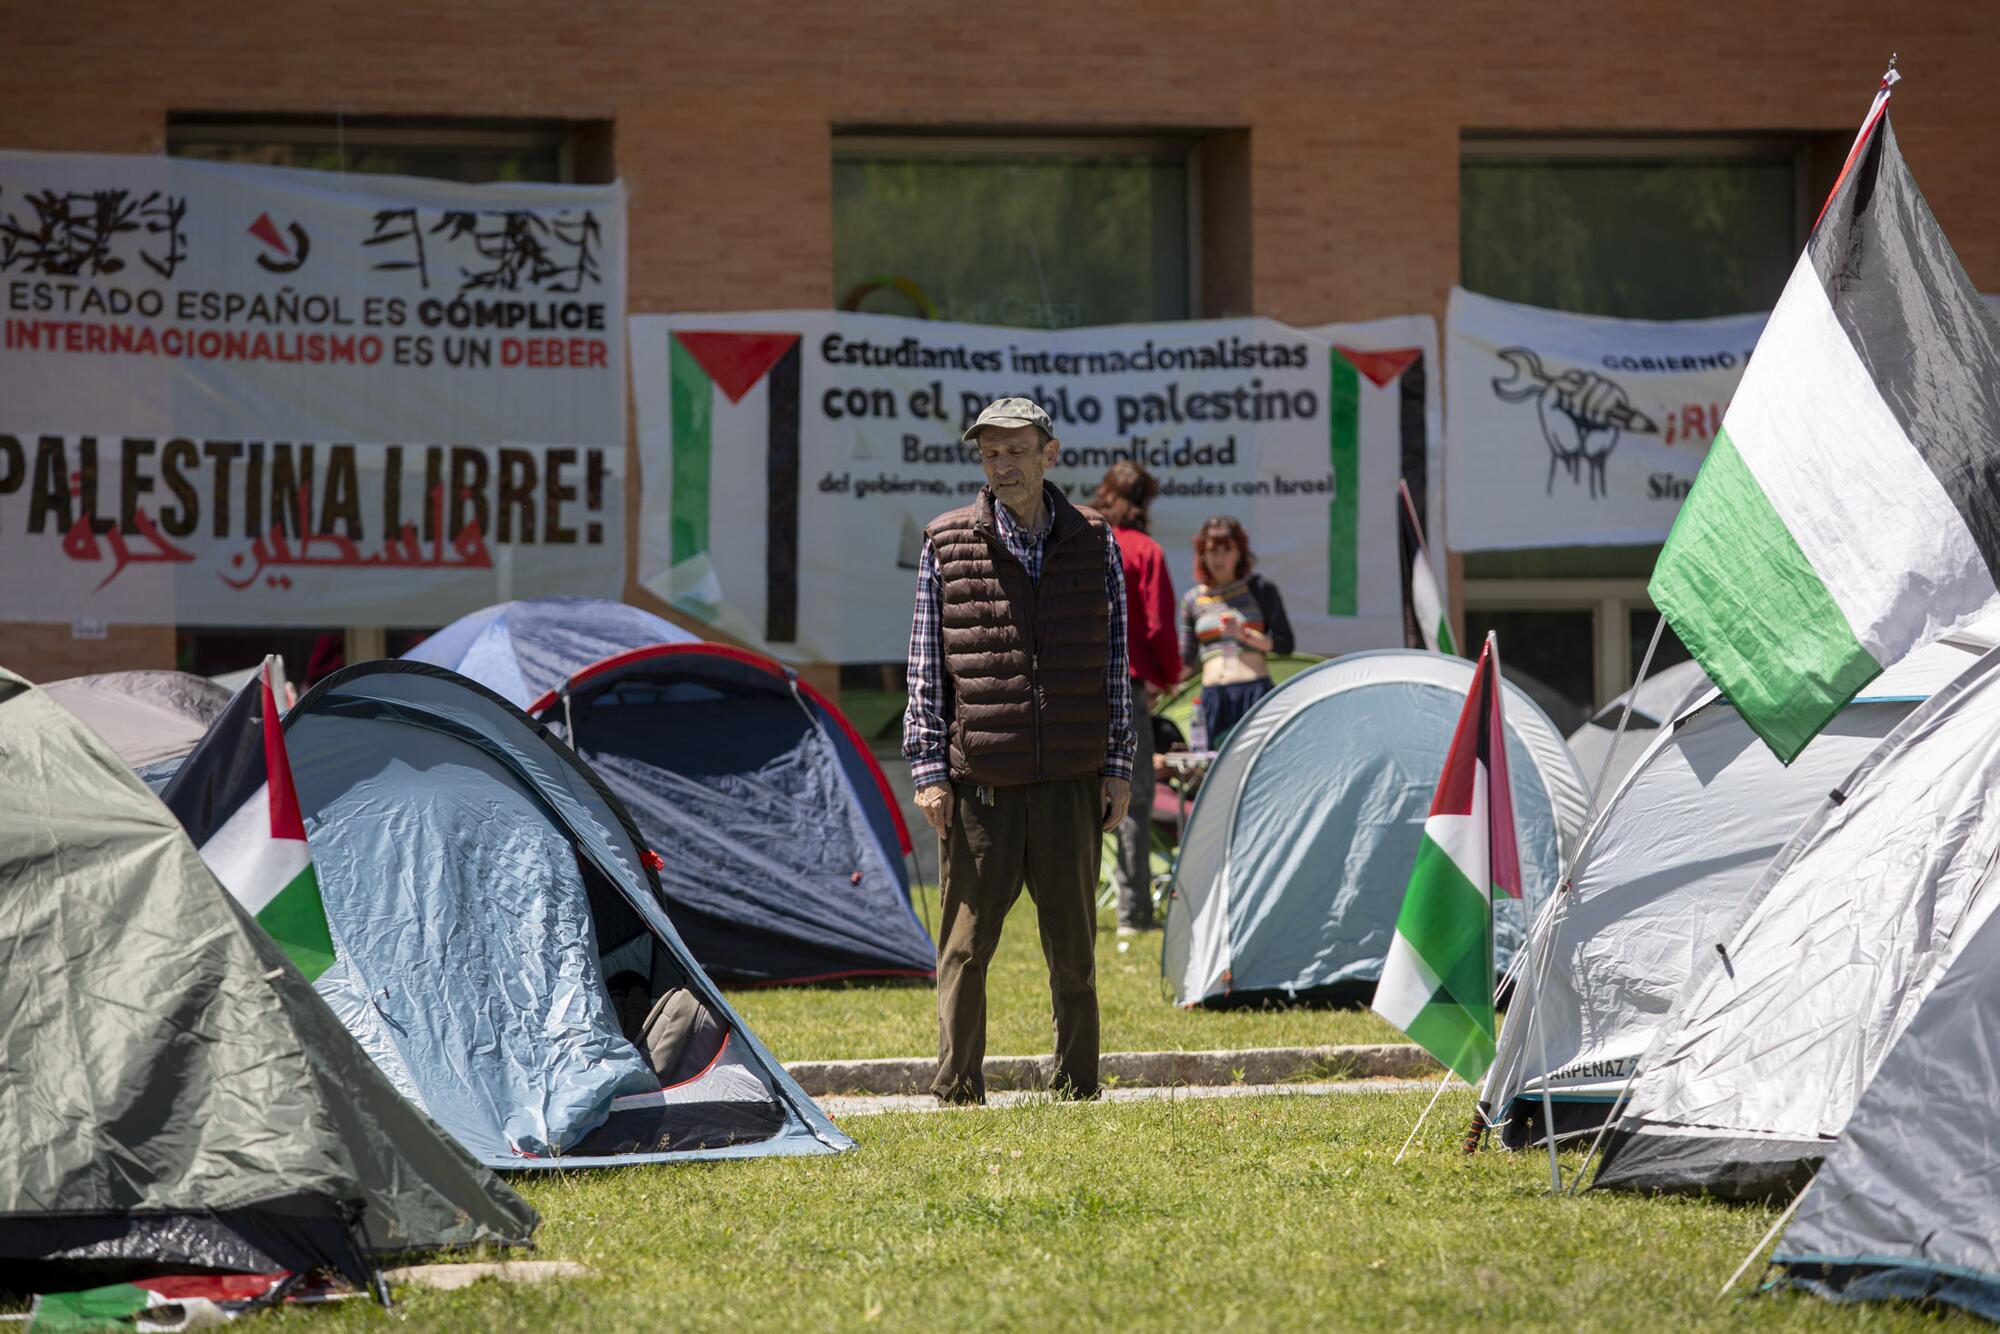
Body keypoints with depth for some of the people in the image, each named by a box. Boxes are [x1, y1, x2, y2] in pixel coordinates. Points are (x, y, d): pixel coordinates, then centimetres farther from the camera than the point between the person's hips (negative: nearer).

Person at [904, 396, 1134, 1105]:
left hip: (1071, 781, 2)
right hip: (978, 781, -2)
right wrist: (928, 768, -2)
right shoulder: (947, 544, 3)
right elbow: (926, 670, 4)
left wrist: (1117, 767, 6)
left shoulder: (1095, 543, 7)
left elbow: (1116, 666, 11)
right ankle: (956, 1090, 4)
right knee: (966, 941, -1)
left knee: (1073, 941, 7)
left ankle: (1076, 1088, 16)